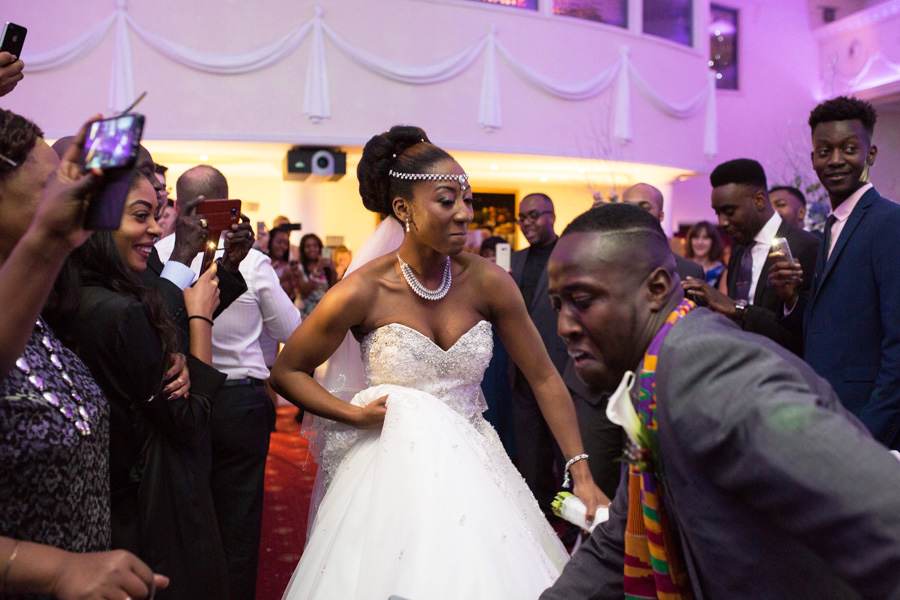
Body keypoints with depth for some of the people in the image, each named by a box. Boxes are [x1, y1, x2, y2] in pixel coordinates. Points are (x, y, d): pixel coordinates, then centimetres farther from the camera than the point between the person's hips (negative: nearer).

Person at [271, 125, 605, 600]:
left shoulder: (488, 283, -9)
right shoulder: (362, 292, -15)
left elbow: (544, 378, -4)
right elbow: (285, 372, -3)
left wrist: (581, 476, -8)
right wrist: (355, 415, -14)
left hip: (472, 469, 3)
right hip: (392, 472, -3)